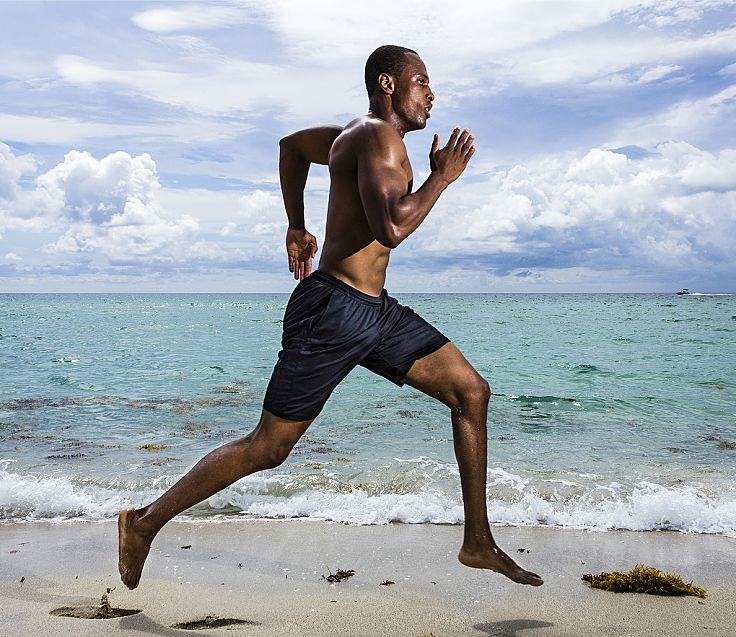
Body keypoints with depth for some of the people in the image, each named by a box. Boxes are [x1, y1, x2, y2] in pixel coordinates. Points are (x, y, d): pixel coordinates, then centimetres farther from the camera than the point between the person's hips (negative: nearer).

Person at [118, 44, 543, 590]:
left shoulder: (356, 136, 17)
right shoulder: (379, 135, -13)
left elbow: (293, 145, 34)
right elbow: (390, 228, -29)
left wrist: (297, 227, 33)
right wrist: (442, 177, -14)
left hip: (375, 310, 10)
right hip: (333, 311, -10)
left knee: (472, 392, 5)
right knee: (267, 449, -2)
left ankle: (478, 543, 13)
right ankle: (145, 523, 16)